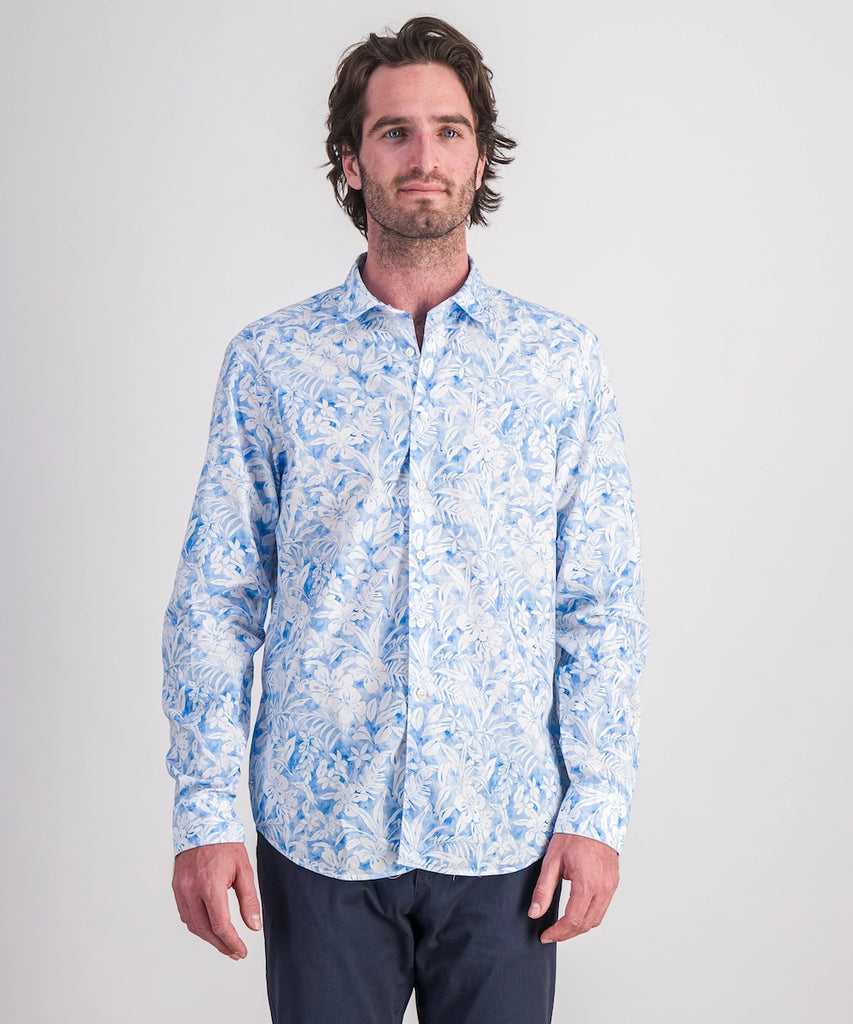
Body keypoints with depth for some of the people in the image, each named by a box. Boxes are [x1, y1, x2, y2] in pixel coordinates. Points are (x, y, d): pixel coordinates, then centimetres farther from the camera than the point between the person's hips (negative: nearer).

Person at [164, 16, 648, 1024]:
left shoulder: (561, 359, 2)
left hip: (504, 831, 1)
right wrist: (202, 813, -5)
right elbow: (213, 601, 0)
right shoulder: (269, 360, 0)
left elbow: (603, 603, 2)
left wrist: (596, 808, -3)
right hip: (319, 832, 0)